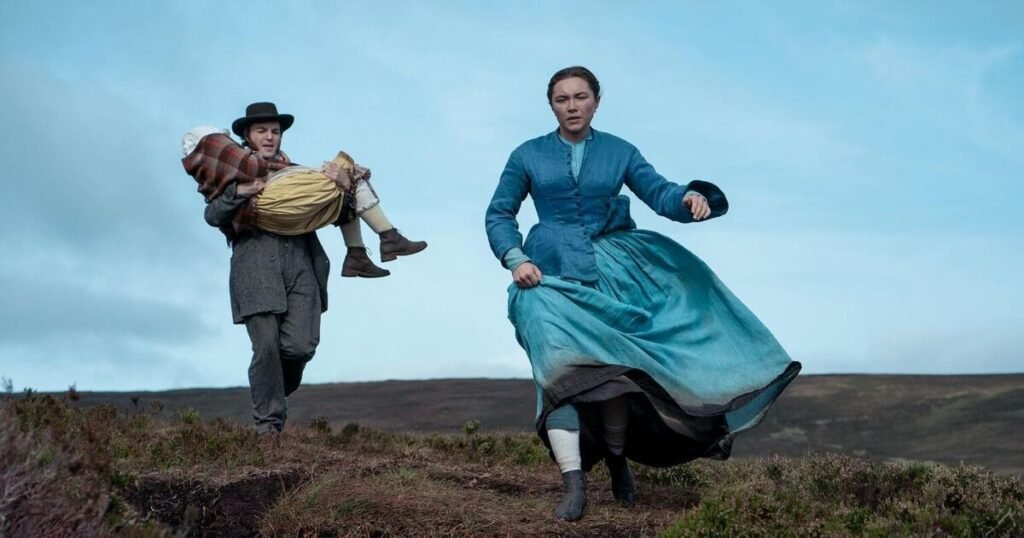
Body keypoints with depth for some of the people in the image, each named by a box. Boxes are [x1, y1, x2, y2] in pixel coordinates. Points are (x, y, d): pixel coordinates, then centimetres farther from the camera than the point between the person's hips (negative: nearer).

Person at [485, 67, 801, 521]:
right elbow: (499, 214, 11)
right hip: (551, 274, -1)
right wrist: (515, 259, -6)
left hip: (611, 271, 2)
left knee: (612, 367, 2)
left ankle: (618, 459, 26)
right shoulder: (528, 156, 9)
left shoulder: (619, 152, 10)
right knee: (561, 367, -18)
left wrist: (691, 196, -22)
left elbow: (659, 193, 0)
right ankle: (573, 484, -22)